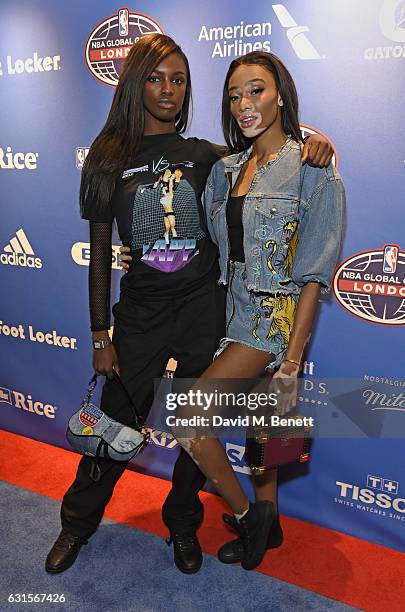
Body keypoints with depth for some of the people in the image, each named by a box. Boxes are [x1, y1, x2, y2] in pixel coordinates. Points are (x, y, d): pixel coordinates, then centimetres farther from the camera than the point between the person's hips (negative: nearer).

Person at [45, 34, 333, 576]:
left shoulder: (204, 156, 4)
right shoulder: (109, 159, 1)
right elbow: (100, 253, 1)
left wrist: (309, 141, -6)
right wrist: (100, 336, -1)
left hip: (204, 308, 1)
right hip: (140, 313, -1)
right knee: (117, 425, 9)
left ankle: (183, 524, 36)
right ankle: (77, 523, 35)